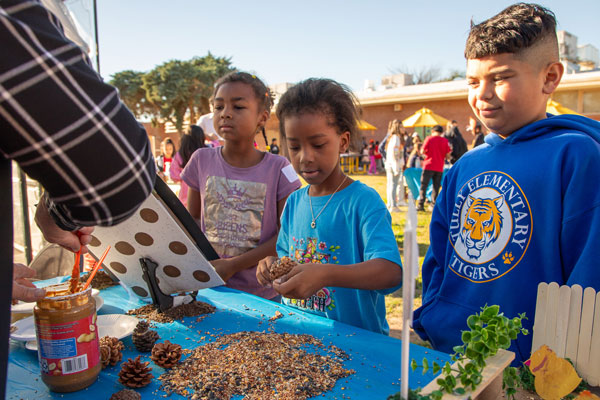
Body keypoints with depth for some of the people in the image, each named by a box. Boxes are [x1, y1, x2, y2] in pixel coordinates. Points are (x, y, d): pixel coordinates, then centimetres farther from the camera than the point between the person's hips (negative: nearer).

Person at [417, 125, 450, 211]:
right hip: (439, 168, 2)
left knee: (424, 185, 1)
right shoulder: (445, 141, 4)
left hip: (429, 166, -2)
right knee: (436, 187, 9)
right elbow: (447, 154, 3)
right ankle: (434, 204, 8)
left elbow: (422, 151, -5)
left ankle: (421, 205, -6)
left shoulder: (429, 139, -2)